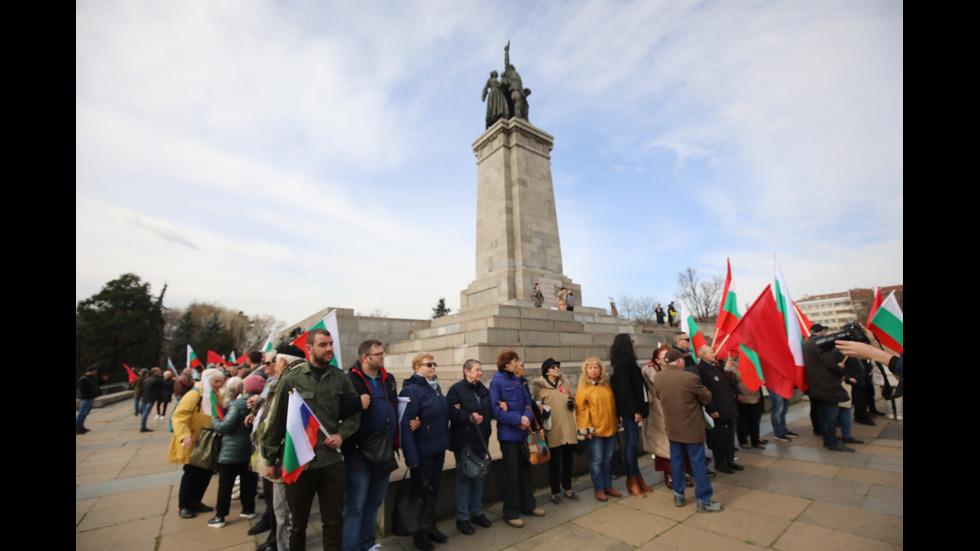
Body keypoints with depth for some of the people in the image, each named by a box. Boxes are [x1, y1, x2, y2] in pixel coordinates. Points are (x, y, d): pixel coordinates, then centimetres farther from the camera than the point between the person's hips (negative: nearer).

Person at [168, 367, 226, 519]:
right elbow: (179, 416, -22)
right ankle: (183, 506, 20)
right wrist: (185, 435, -31)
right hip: (192, 442, -7)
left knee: (206, 472, 10)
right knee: (192, 473, 1)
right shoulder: (194, 394, -16)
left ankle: (195, 502, 28)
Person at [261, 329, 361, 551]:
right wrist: (271, 459, 3)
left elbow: (355, 411, 6)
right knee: (298, 522, 19)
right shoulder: (291, 378, -7)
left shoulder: (340, 378, -2)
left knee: (334, 521, 12)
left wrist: (342, 434, -9)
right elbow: (277, 420, -1)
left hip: (331, 460, 1)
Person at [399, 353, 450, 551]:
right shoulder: (412, 389, -19)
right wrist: (411, 456, -23)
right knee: (420, 490, 12)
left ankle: (431, 527, 39)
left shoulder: (435, 386, 7)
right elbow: (405, 424, -22)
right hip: (422, 451, -7)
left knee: (434, 489, 20)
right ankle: (420, 533, 32)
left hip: (439, 448, 7)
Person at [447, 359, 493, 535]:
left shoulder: (483, 389, 11)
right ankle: (462, 518, 20)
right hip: (464, 440, -7)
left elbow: (489, 410, 14)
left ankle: (477, 513, 34)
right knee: (464, 477, 4)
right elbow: (451, 411, -20)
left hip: (481, 439, 7)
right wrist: (469, 417, -26)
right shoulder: (456, 389, -12)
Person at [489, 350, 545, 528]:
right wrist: (518, 419, -18)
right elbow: (496, 410, -17)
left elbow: (527, 401, 8)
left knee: (525, 469, 18)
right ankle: (511, 513, 23)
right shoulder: (497, 381, -14)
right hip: (508, 434, -6)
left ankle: (527, 505, 36)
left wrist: (527, 417, -11)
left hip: (523, 432, 7)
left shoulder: (517, 380, 6)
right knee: (512, 474, 5)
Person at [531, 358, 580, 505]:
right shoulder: (539, 386, -3)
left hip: (568, 428, 4)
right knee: (555, 461, 5)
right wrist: (541, 408, -16)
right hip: (552, 429, -4)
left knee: (568, 459, 16)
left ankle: (567, 488, 36)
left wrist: (572, 403, 2)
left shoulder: (566, 383, 10)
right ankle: (556, 492, 24)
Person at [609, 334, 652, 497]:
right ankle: (632, 480, 11)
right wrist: (635, 410, -18)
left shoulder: (625, 362, 14)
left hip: (630, 409, 9)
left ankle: (636, 477, 22)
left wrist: (640, 408, 13)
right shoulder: (622, 363, -16)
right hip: (629, 409, -9)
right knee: (632, 442, -1)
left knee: (632, 442, 13)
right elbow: (625, 389, -19)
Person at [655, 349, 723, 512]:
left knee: (676, 461, 16)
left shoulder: (657, 378, -7)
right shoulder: (690, 378, -22)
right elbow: (707, 398, -8)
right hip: (692, 428, -4)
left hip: (672, 428, 5)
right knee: (698, 463, 9)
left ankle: (678, 496, 28)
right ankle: (704, 501, 21)